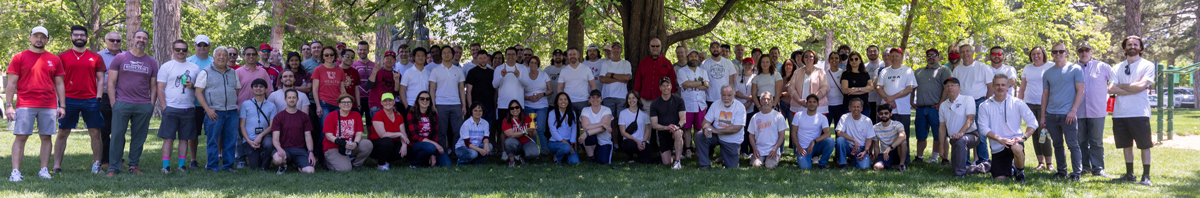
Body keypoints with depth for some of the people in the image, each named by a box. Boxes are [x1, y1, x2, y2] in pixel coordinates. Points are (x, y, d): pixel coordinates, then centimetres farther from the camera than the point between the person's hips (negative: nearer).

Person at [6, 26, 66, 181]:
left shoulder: (54, 60, 12)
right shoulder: (19, 58, 4)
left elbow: (59, 84, 14)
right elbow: (12, 83, 3)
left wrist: (62, 106, 6)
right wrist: (9, 106, -5)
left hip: (49, 106, 3)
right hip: (25, 105, -2)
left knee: (46, 137, 3)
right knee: (21, 137, -6)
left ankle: (44, 170, 9)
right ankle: (15, 171, -9)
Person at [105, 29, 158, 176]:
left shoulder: (152, 62, 12)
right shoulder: (120, 58, 6)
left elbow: (154, 86, 13)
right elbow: (111, 82, 4)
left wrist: (152, 105, 3)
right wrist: (113, 102, -5)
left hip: (144, 106, 2)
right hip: (122, 104, -2)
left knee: (139, 138, 4)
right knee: (117, 136, -4)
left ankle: (134, 165, 15)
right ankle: (113, 168, 0)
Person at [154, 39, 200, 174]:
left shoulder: (194, 68, 13)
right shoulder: (166, 66, 4)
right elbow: (160, 88, 0)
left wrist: (193, 85, -6)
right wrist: (164, 107, -9)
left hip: (188, 108, 3)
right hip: (171, 107, -3)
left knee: (185, 138, 4)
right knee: (168, 138, -5)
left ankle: (182, 165, 10)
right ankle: (166, 166, -4)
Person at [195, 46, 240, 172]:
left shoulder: (233, 73, 17)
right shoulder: (205, 73, 2)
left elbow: (237, 90, 24)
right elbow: (198, 92, -3)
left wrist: (236, 105, 9)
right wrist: (208, 109, -12)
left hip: (232, 112, 4)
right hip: (214, 112, -4)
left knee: (230, 140, 3)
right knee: (213, 140, -3)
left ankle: (228, 165, 10)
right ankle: (212, 165, 3)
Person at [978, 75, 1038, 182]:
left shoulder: (1017, 103, 2)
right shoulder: (985, 107, 2)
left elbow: (1033, 122, 0)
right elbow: (984, 128, -5)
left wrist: (1023, 137, -17)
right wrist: (999, 139, -20)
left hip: (1014, 139, -2)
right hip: (997, 146, 2)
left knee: (1017, 148, -39)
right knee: (1000, 178, -8)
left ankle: (1020, 172, -7)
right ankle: (1010, 169, 31)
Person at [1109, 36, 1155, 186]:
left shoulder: (1147, 65, 1)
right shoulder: (1118, 68, 13)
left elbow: (1141, 86, -13)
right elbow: (1111, 89, 0)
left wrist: (1121, 86, -1)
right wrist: (1132, 89, -10)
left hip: (1140, 113, -4)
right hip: (1120, 113, 4)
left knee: (1144, 145, -3)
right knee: (1126, 145, 11)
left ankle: (1146, 176, 1)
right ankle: (1129, 174, 20)